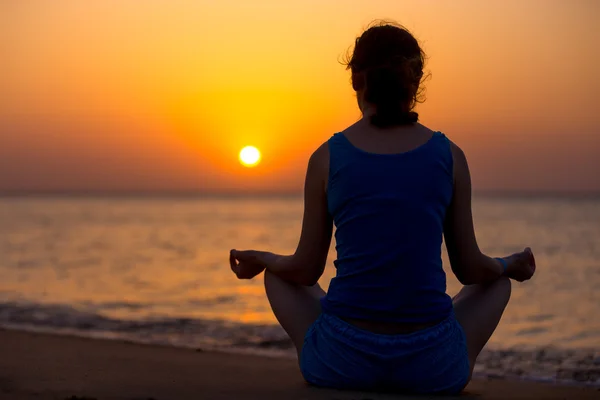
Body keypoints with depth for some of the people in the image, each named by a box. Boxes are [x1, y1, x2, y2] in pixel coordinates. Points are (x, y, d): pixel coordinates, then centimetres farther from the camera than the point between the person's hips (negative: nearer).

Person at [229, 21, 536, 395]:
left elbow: (307, 269, 4)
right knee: (497, 281, 32)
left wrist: (261, 260, 27)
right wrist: (510, 265, 29)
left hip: (341, 362, 0)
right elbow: (470, 267, 6)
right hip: (431, 364, 0)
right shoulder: (450, 156, 0)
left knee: (279, 275, 32)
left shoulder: (327, 157, -2)